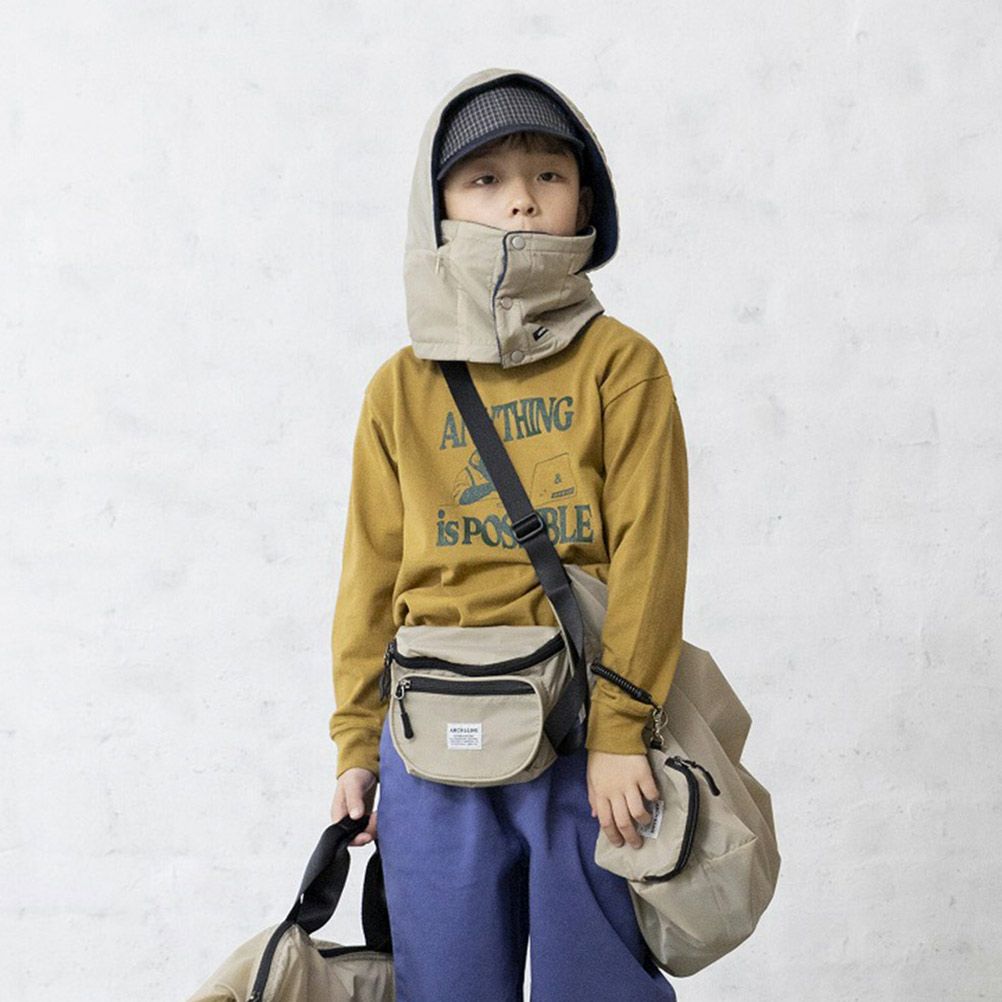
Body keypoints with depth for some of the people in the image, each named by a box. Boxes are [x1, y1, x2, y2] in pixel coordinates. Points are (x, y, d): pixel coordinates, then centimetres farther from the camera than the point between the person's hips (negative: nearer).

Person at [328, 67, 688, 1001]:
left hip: (587, 739, -2)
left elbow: (647, 554, -7)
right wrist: (356, 744, 8)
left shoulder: (621, 364, -1)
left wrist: (618, 729, -12)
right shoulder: (401, 388, 6)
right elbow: (372, 574, 9)